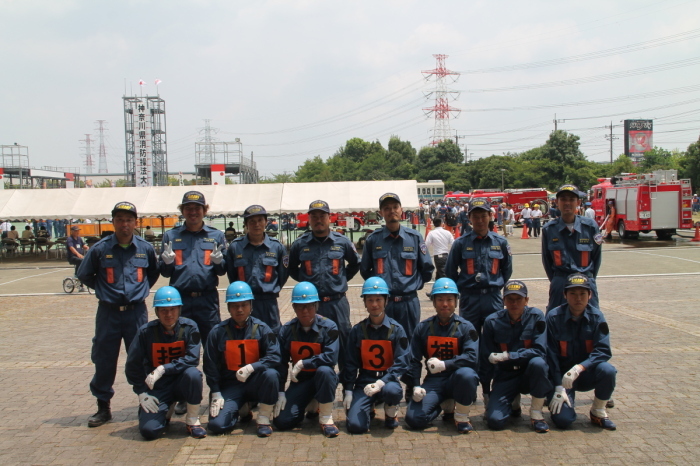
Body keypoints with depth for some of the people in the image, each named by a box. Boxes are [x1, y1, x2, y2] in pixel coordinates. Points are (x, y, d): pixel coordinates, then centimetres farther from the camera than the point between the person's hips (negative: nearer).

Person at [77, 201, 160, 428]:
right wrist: (104, 290, 9)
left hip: (137, 311, 0)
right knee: (104, 361, 6)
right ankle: (103, 407, 19)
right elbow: (84, 275, 9)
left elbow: (154, 272, 18)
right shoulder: (100, 248, -4)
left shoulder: (145, 248, 1)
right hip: (108, 313, 0)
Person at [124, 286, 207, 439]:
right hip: (157, 388, 0)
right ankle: (166, 411, 19)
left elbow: (192, 359, -19)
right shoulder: (146, 332, -9)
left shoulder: (189, 327, -10)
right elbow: (132, 365, -3)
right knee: (148, 430, -19)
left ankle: (192, 420, -10)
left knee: (193, 374, -34)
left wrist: (163, 369, -26)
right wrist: (142, 393, -8)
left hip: (181, 383, 0)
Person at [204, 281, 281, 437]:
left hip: (255, 382, 0)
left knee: (271, 374, -33)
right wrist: (216, 394, -6)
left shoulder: (261, 329, -5)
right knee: (217, 424, -20)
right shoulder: (218, 332, -3)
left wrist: (251, 368, -28)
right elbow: (210, 365, 0)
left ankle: (264, 420, -12)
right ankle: (242, 410, 16)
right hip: (230, 386, 0)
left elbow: (274, 357, -14)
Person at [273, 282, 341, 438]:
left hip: (323, 378, -2)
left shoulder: (328, 327, -14)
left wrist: (302, 364, -23)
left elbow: (331, 357, -27)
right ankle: (308, 406, 19)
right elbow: (281, 363, -3)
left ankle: (326, 418, -19)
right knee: (282, 421, -14)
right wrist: (280, 392, -9)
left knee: (324, 370, -38)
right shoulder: (286, 330, -5)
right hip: (299, 380, 3)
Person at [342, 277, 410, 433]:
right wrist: (348, 391, -1)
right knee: (355, 425, -18)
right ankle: (369, 408, 19)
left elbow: (402, 363, -9)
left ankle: (391, 413, 0)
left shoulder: (396, 329, -2)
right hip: (364, 381, 1)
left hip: (388, 380, -1)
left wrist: (381, 382, -22)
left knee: (391, 390, -38)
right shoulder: (357, 331, 3)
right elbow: (350, 364, 7)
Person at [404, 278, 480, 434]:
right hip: (433, 381, 2)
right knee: (414, 419, -18)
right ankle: (445, 406, 15)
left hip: (457, 380, -2)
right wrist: (416, 386, -7)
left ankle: (462, 418, -11)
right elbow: (414, 360, 6)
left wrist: (444, 365, -27)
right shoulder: (423, 327, 5)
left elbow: (472, 357, -17)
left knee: (466, 374, -38)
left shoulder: (466, 327, -3)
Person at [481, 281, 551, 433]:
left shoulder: (536, 316, -11)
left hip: (529, 374, 0)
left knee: (538, 363, -35)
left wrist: (508, 356, -25)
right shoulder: (492, 322, -9)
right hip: (505, 376, 1)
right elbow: (486, 358, -2)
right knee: (495, 420, -20)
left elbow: (540, 351, -17)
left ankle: (536, 414, -13)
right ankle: (514, 402, 17)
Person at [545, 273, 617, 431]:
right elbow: (551, 354, -9)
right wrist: (558, 388, -14)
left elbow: (604, 351, -15)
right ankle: (568, 399, 15)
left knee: (607, 370, -32)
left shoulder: (596, 316, -7)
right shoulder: (554, 317, -12)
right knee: (562, 419, -22)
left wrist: (579, 368, -30)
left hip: (587, 373, 2)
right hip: (562, 374, -2)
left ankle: (598, 412, -4)